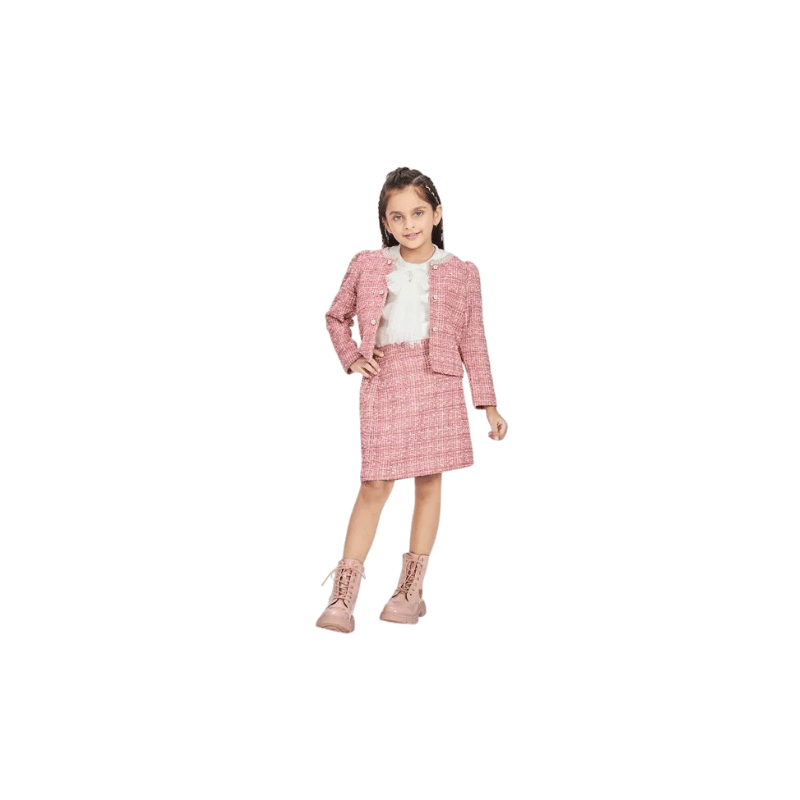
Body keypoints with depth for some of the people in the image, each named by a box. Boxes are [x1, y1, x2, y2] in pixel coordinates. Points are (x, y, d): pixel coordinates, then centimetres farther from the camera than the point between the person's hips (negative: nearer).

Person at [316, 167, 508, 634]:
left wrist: (488, 404, 5)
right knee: (375, 487, -5)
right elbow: (336, 316, 22)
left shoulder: (462, 274, 7)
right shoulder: (367, 266, 9)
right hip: (385, 382, -1)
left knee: (429, 483, 4)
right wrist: (351, 358, 6)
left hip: (439, 383, 1)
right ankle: (343, 597, -1)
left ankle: (411, 590, 15)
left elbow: (473, 342, 8)